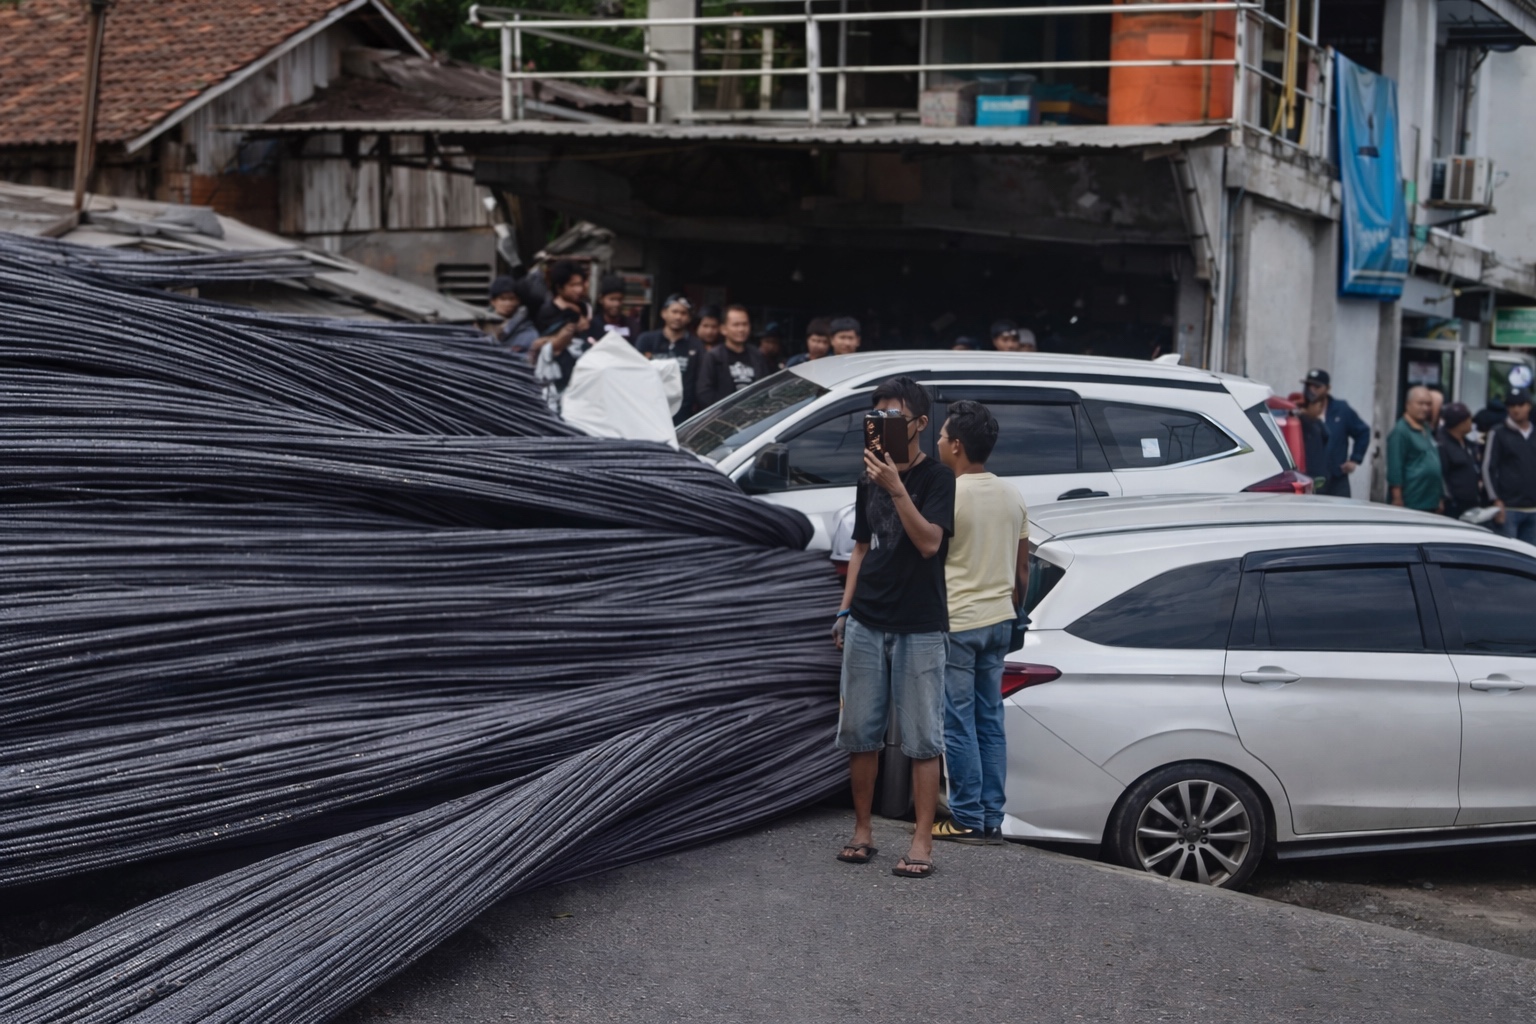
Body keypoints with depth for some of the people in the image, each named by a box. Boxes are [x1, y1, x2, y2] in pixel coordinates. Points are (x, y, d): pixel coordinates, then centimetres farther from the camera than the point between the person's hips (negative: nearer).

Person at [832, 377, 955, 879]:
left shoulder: (937, 480, -4)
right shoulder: (869, 479, 14)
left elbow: (929, 542, -18)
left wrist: (896, 488, -26)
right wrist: (845, 609, 13)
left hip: (919, 627, -5)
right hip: (867, 623, 5)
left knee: (922, 738, -3)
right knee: (860, 733, 7)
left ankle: (922, 841, 1)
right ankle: (862, 830, 18)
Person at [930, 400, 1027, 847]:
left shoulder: (946, 496, -14)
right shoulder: (1012, 497, 8)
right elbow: (1022, 571, 12)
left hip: (955, 623, -7)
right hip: (998, 621, 7)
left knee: (958, 726, 0)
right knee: (990, 724, 10)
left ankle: (967, 819, 3)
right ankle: (992, 819, 13)